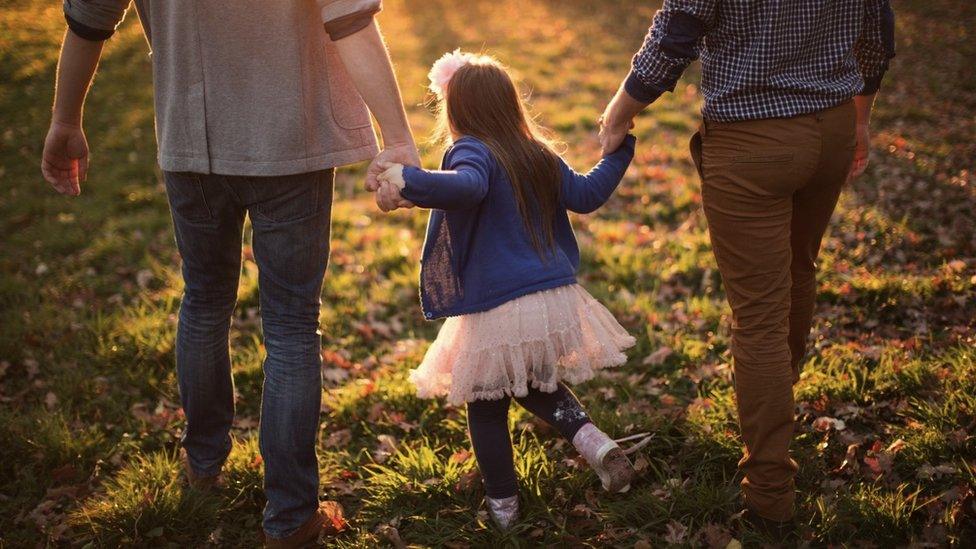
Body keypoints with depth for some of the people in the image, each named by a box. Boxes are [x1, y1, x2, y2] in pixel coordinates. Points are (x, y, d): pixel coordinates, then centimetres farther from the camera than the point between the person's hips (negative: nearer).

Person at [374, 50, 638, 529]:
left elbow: (468, 186, -36)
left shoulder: (473, 152, -12)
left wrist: (408, 182, -49)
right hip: (556, 301, 7)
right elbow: (587, 195, 22)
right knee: (537, 385, 29)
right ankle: (595, 443, 7)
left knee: (486, 407, 12)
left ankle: (503, 506, 22)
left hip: (498, 313, -7)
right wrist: (620, 149, 35)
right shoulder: (539, 155, 10)